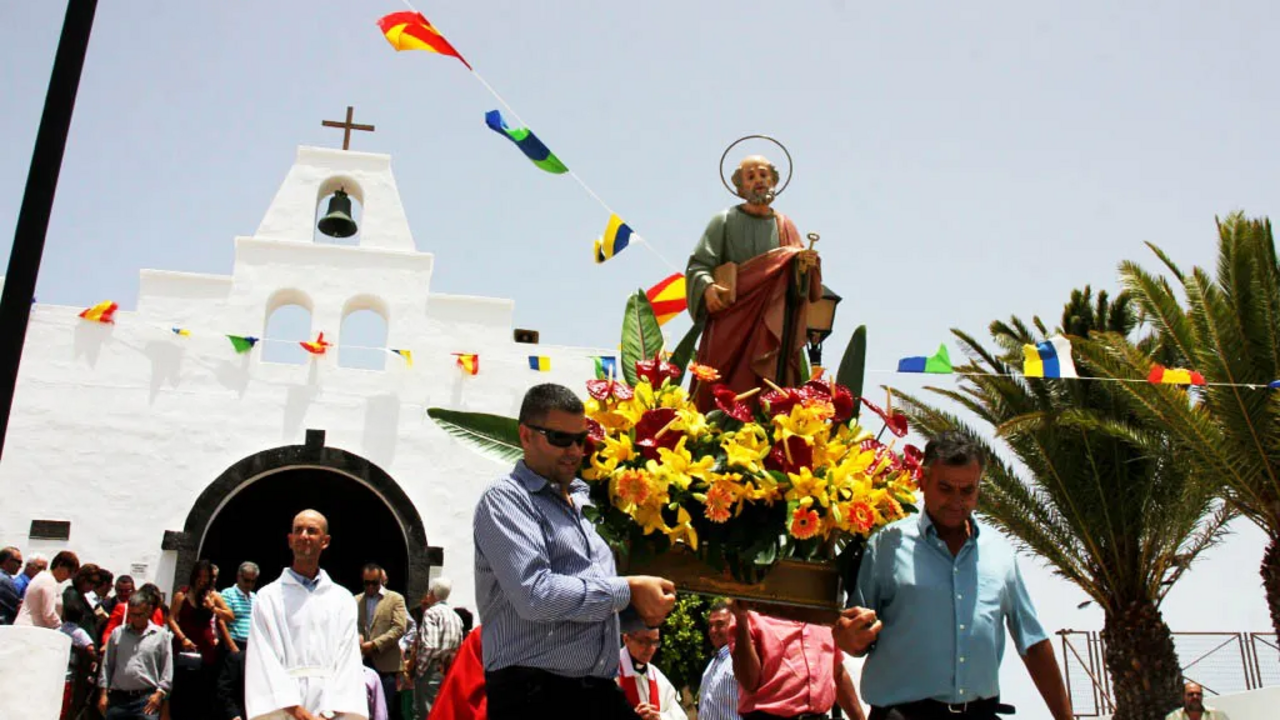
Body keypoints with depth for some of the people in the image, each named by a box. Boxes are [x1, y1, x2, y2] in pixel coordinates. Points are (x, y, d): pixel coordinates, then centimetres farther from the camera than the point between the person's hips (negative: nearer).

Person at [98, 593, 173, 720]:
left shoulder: (161, 635, 3)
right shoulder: (117, 633, 10)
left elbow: (167, 670, 2)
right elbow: (106, 666, 11)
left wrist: (159, 693, -6)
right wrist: (103, 693, 5)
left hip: (147, 698, -3)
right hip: (118, 697, 3)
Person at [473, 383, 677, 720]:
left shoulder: (585, 501, 16)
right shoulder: (505, 498, -6)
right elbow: (535, 595, -21)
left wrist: (641, 607, 3)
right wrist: (628, 590, -13)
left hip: (601, 691, 7)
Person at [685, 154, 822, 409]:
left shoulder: (785, 227, 14)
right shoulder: (724, 221, 6)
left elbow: (798, 285, 12)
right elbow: (697, 265, -1)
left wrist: (806, 266, -10)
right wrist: (707, 286, -22)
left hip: (772, 331, 3)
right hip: (730, 326, -2)